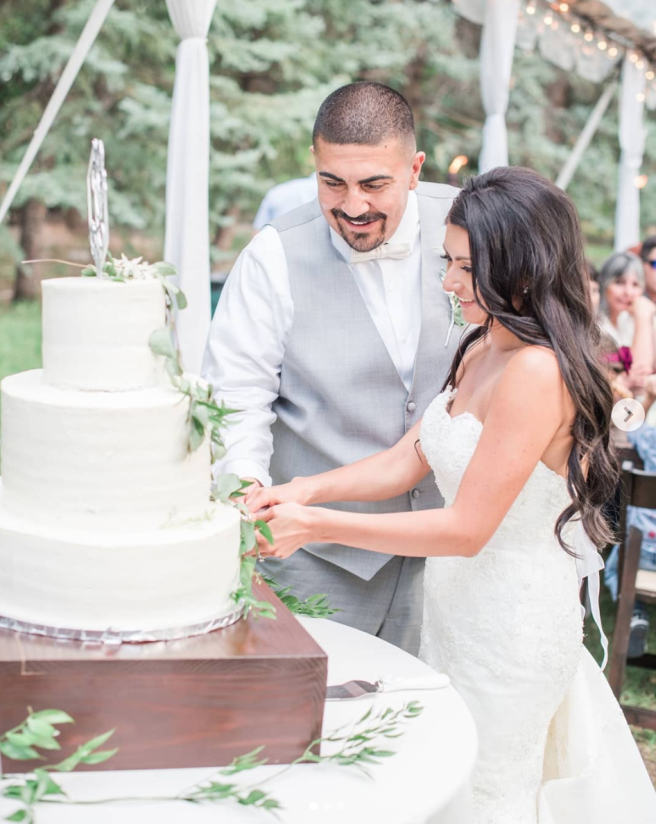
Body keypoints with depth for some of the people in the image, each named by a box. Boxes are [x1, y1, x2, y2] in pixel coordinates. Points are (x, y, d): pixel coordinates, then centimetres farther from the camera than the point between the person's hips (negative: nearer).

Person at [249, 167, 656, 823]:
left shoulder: (538, 371, -25)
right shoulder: (480, 351, 5)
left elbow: (466, 528, -24)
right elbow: (407, 461, 6)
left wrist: (318, 525, -22)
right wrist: (307, 490, -9)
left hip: (510, 627, -9)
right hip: (456, 608, 9)